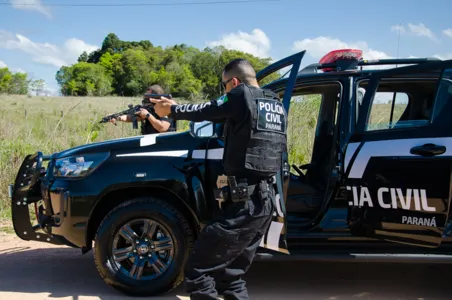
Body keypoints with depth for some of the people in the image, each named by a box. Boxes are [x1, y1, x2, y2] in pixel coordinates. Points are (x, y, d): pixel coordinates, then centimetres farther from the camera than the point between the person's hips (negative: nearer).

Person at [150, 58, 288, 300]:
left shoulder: (243, 95, -7)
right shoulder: (277, 106, 15)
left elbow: (205, 111, 6)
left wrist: (172, 109, 22)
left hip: (244, 203, -8)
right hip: (266, 201, 9)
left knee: (196, 271, 0)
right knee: (231, 274, 19)